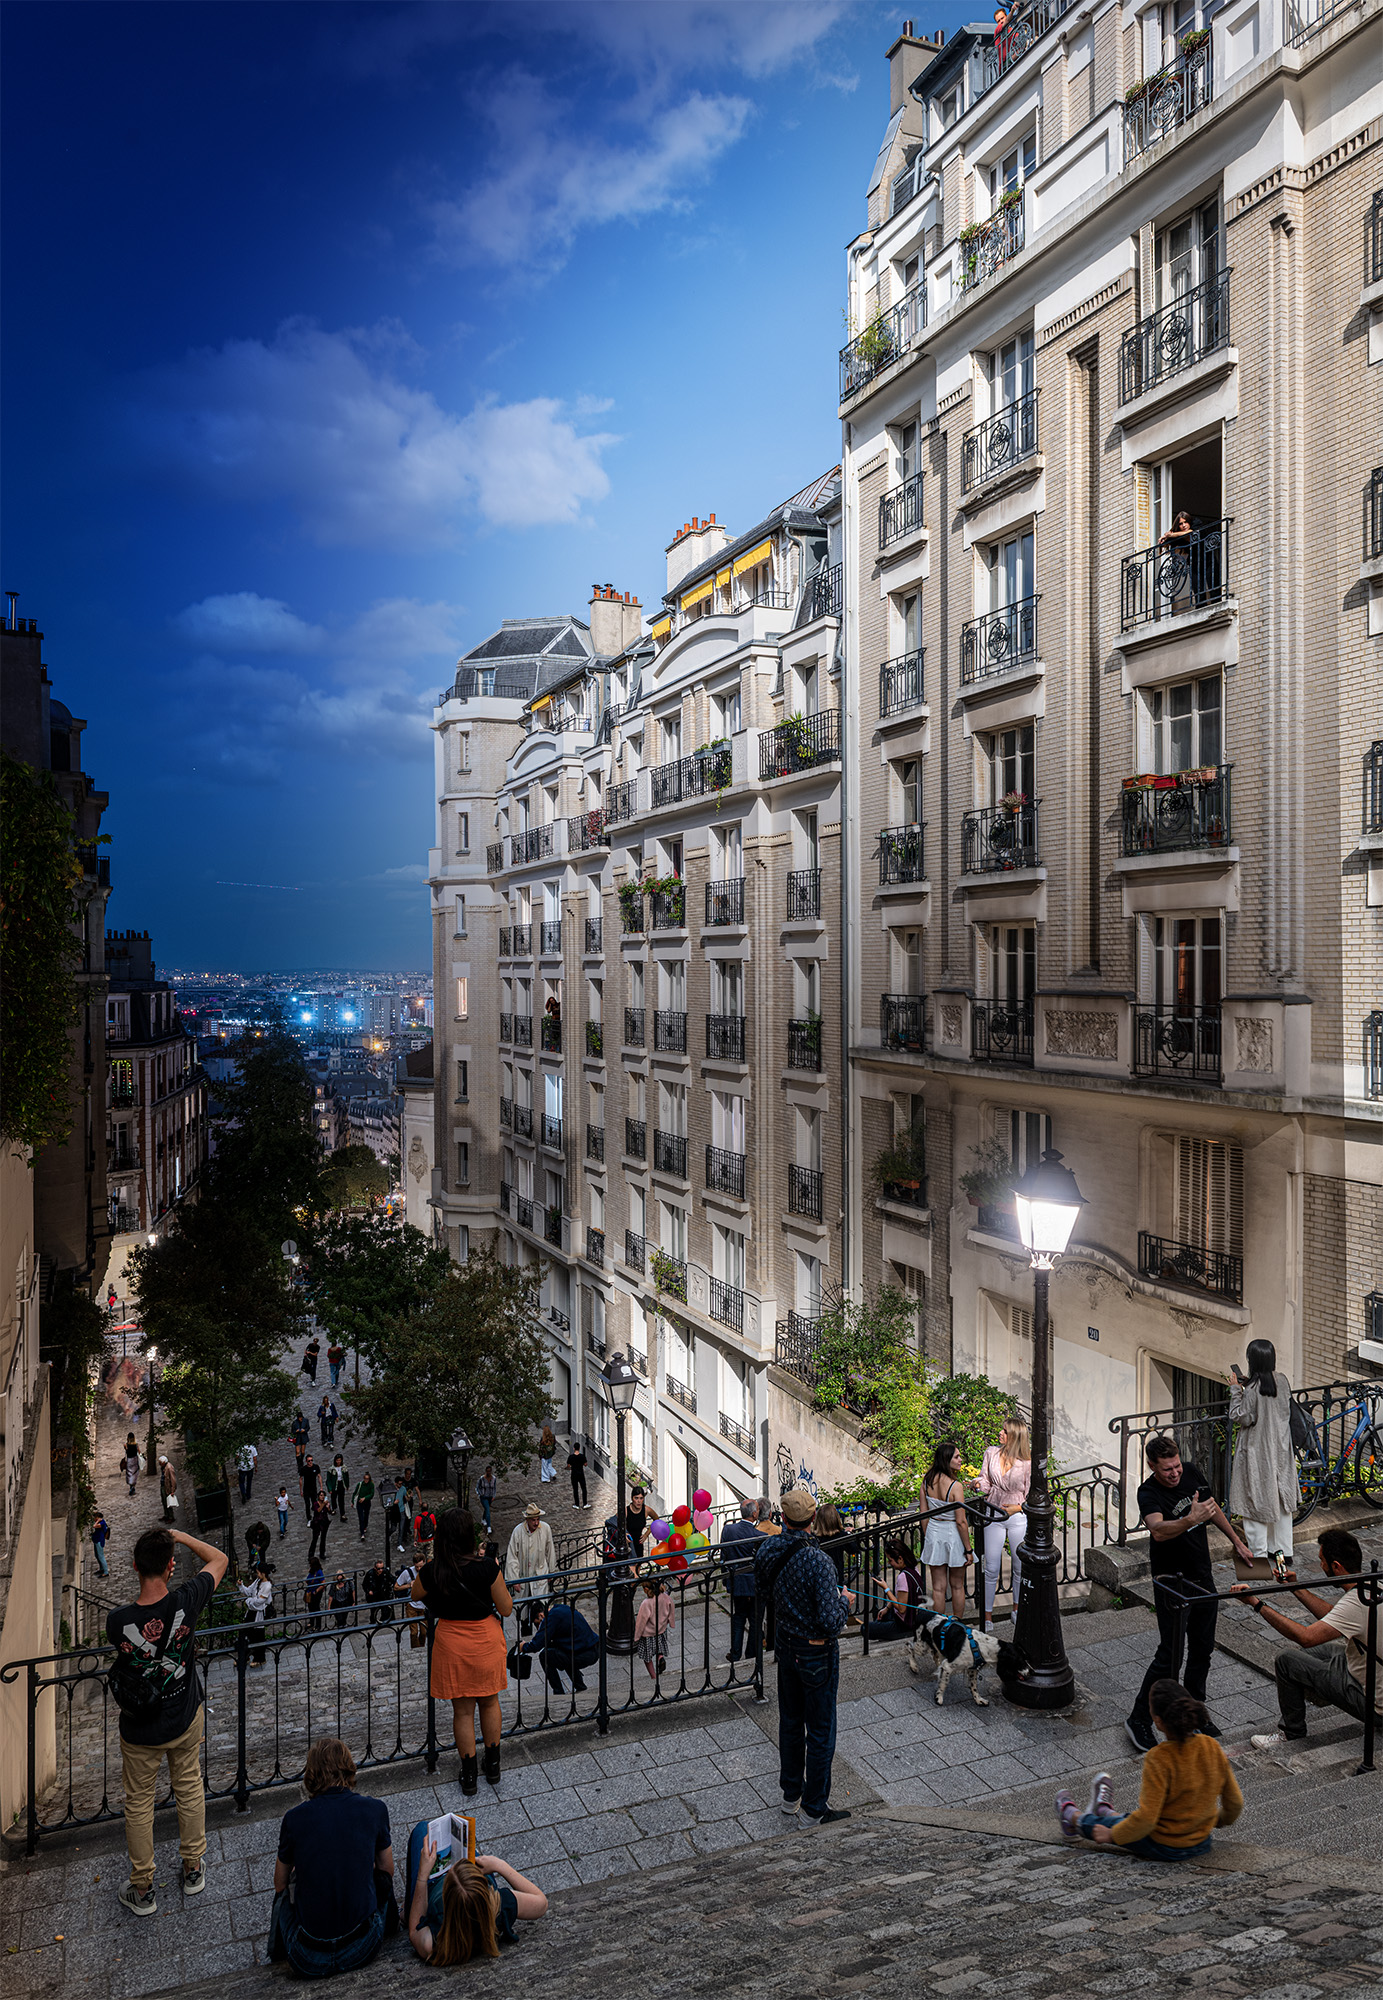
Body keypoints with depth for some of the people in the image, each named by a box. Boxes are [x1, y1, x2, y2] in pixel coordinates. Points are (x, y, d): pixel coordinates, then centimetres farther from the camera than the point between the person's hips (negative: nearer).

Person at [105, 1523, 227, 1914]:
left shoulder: (118, 1621, -29)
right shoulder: (185, 1602, -28)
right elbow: (218, 1559, -9)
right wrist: (181, 1537, -2)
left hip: (139, 1729, -1)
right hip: (185, 1720, 1)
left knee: (139, 1804, 20)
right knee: (189, 1790, 23)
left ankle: (142, 1890, 35)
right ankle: (193, 1870, 40)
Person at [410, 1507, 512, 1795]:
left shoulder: (431, 1571, -17)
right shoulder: (487, 1567, -22)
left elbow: (415, 1596, 6)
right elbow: (506, 1609, -11)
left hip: (452, 1643, 0)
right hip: (486, 1640, 0)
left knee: (462, 1710, 16)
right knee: (489, 1702, 22)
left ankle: (469, 1777, 26)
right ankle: (493, 1766, 35)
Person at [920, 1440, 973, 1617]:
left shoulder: (927, 1481, -6)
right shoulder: (955, 1486, -23)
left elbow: (924, 1514, 3)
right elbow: (961, 1522, -19)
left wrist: (928, 1537, 15)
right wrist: (968, 1549, -9)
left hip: (933, 1532, 4)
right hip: (953, 1535, -4)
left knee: (938, 1587, 13)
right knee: (957, 1586, 16)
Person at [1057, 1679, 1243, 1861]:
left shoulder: (1159, 1759, -29)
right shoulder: (1212, 1747, -13)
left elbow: (1146, 1818, -27)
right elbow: (1235, 1802, -1)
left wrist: (1112, 1835, -10)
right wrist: (1221, 1819, 23)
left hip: (1163, 1847, -4)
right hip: (1201, 1842, 4)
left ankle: (1072, 1816, 51)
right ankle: (1105, 1811, 59)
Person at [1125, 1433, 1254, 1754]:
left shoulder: (1193, 1474, -4)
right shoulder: (1149, 1492, -24)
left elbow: (1213, 1507, 16)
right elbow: (1158, 1530, -44)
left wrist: (1236, 1541, 22)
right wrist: (1190, 1520, -58)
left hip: (1202, 1576, 7)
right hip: (1171, 1581, -7)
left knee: (1203, 1648, 16)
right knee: (1170, 1655, -8)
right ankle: (1139, 1721, 4)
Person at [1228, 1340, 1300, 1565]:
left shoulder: (1252, 1390, -24)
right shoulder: (1282, 1380, -2)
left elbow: (1242, 1418, -17)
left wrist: (1236, 1389, -13)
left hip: (1257, 1451, -7)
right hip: (1281, 1447, 7)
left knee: (1256, 1500, 5)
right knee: (1280, 1497, 17)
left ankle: (1259, 1553, 11)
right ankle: (1283, 1551, 27)